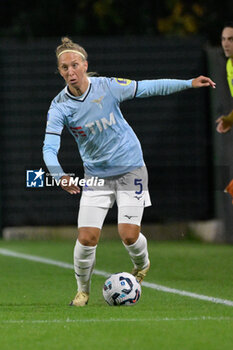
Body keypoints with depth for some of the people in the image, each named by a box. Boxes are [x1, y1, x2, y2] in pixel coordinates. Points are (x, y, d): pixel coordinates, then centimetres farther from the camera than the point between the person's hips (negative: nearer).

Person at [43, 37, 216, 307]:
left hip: (130, 169, -1)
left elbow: (148, 87, -1)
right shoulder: (59, 107, -13)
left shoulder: (108, 87, -13)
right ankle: (83, 289, 16)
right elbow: (49, 147, -20)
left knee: (128, 234, -10)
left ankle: (141, 266, 26)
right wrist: (60, 176, -39)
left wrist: (189, 83, -1)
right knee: (87, 237, -11)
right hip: (96, 176, 1)